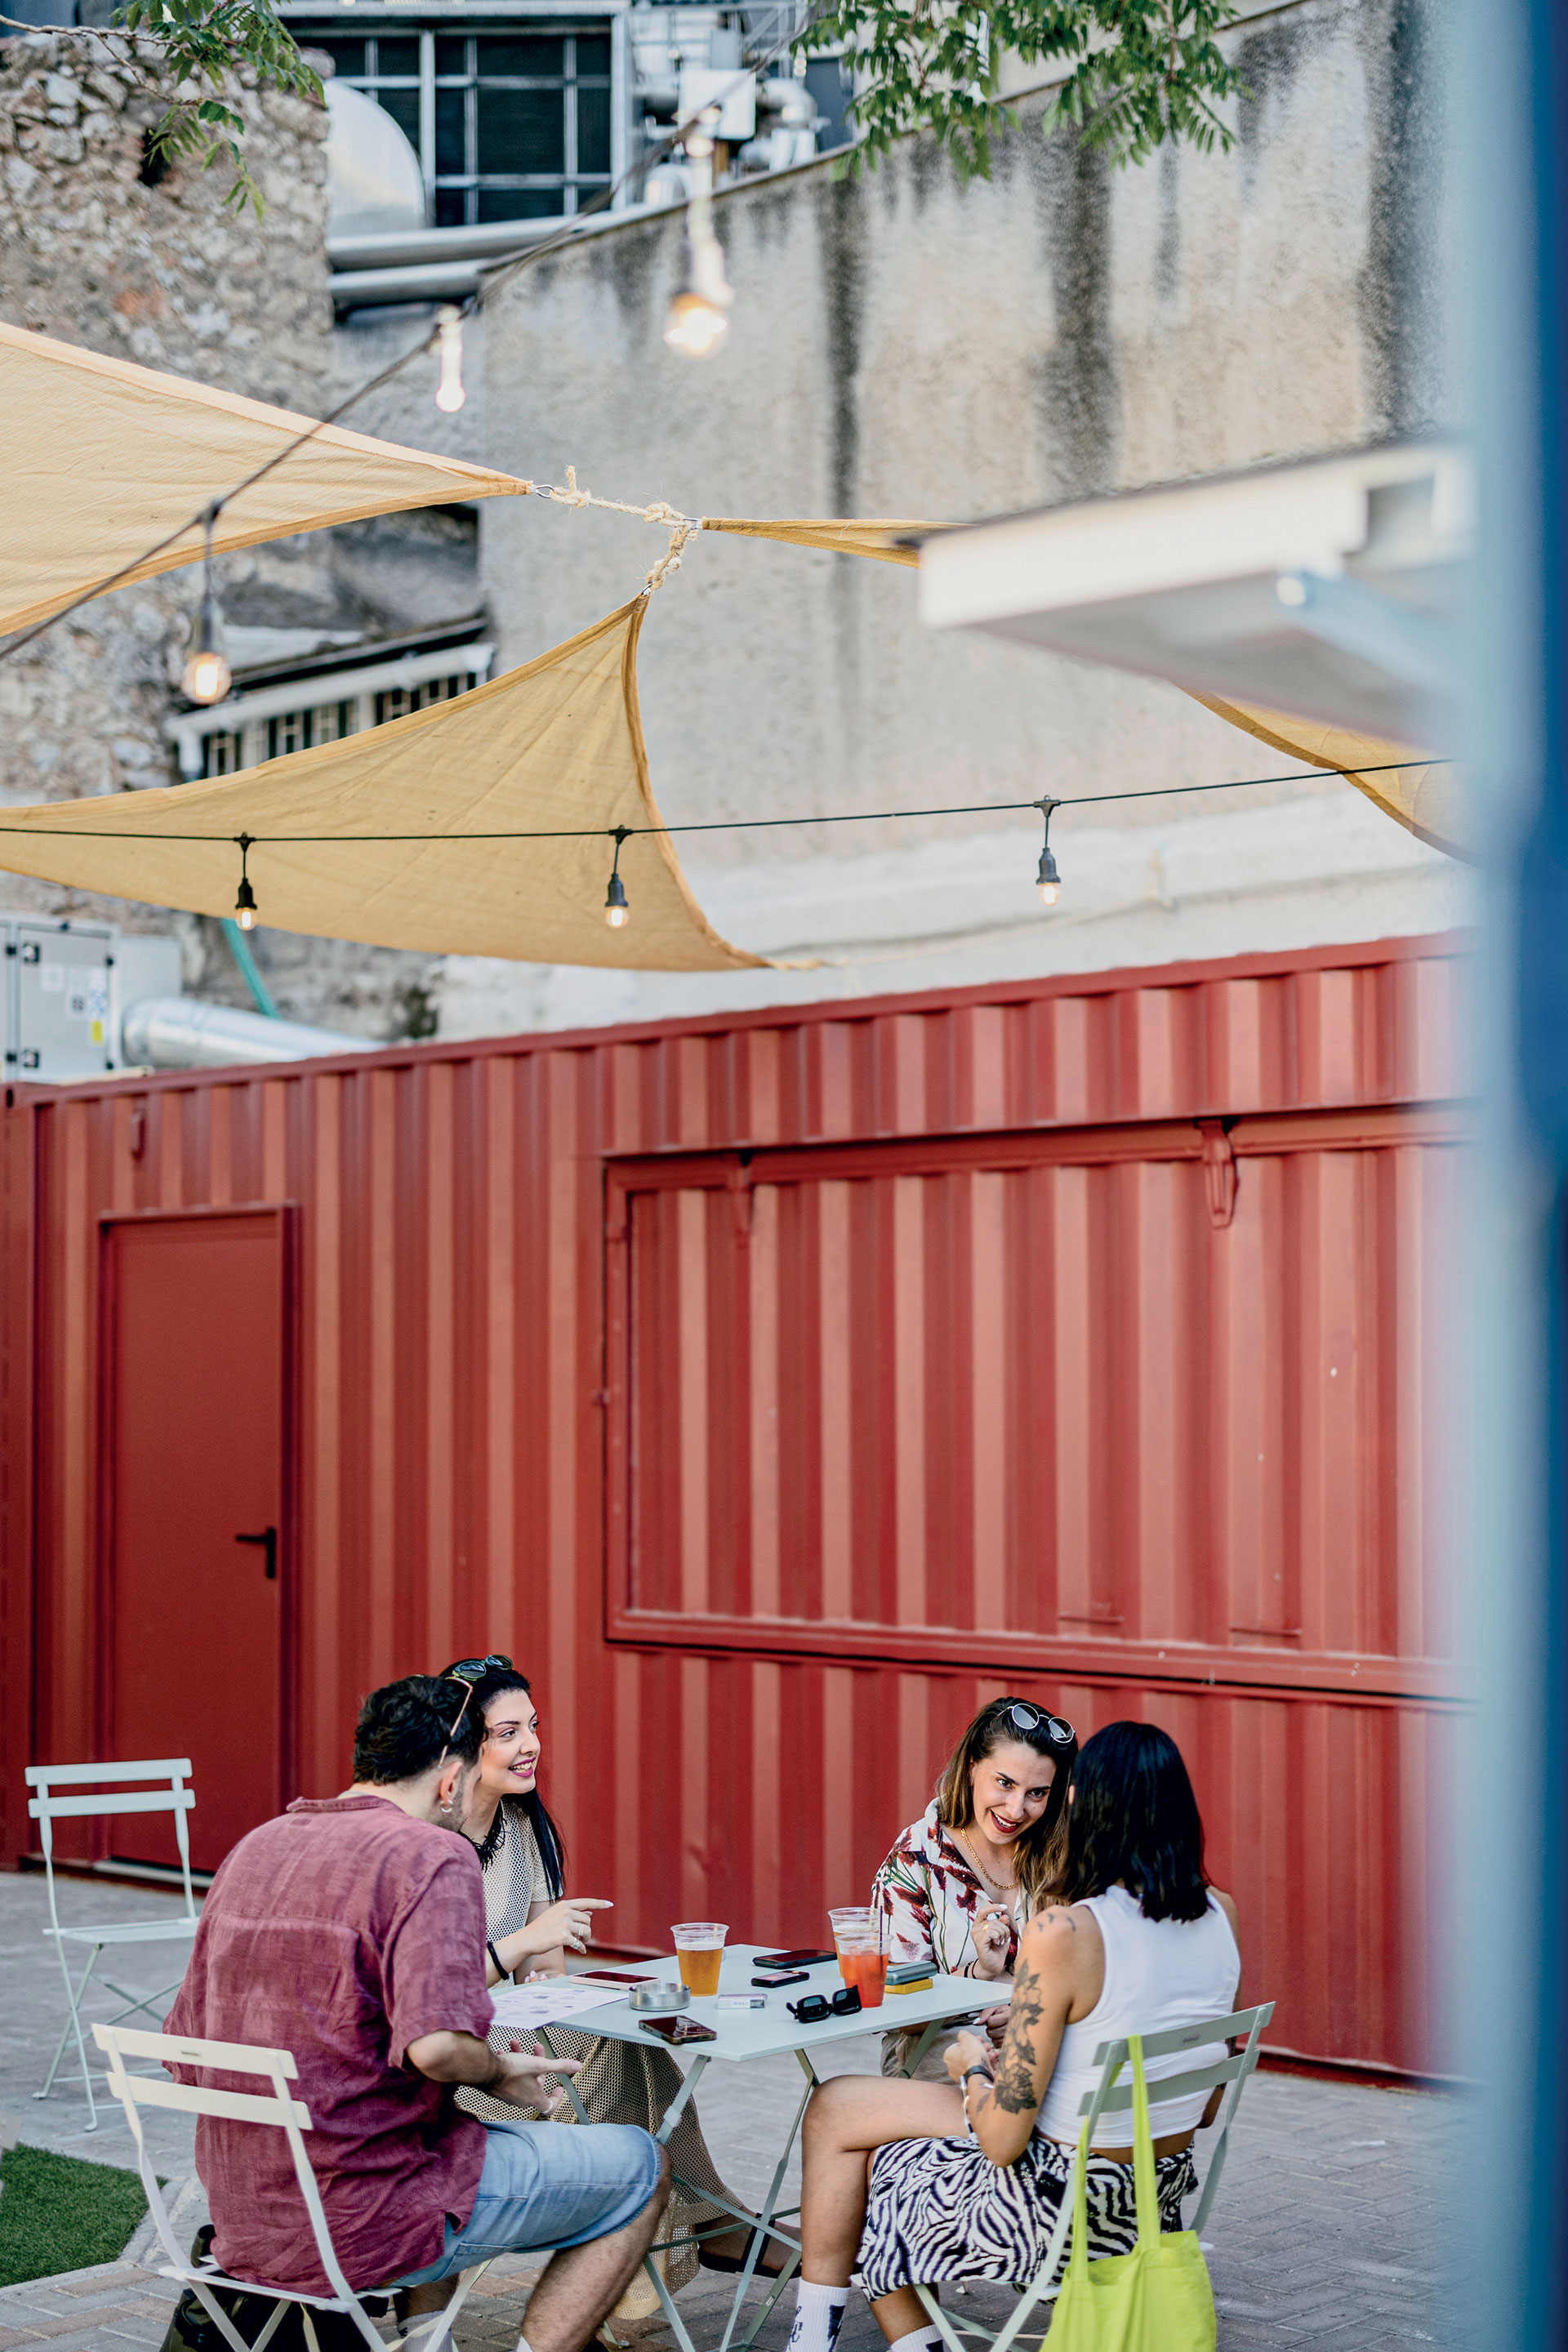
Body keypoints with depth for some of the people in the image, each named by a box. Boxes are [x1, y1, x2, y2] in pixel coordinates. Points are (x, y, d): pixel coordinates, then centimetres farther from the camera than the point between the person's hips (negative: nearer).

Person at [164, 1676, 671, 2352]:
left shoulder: (254, 1848, 9)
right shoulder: (432, 1855, -14)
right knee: (638, 2167, 8)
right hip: (365, 2228, -8)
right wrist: (499, 2072, -6)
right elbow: (438, 2045, -27)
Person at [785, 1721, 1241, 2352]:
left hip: (1060, 2211, -7)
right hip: (1159, 2199, 8)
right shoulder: (1221, 1916, -4)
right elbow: (1205, 2110, 8)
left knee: (835, 2111, 14)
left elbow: (1003, 2140, -22)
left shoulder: (1063, 1933, -25)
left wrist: (974, 2065, 0)